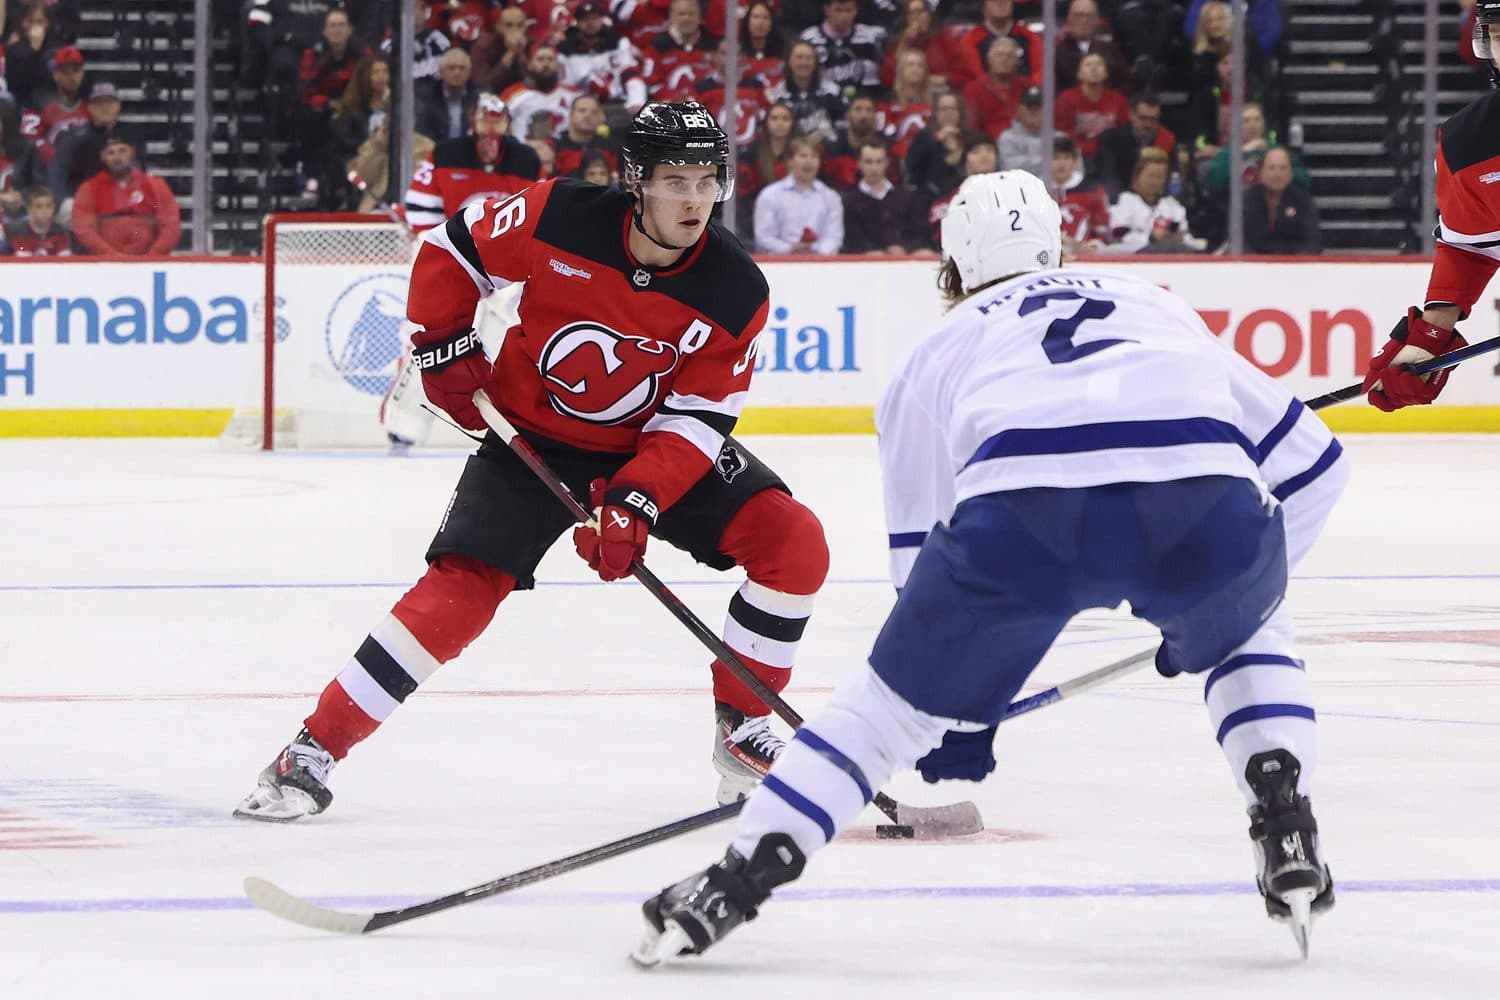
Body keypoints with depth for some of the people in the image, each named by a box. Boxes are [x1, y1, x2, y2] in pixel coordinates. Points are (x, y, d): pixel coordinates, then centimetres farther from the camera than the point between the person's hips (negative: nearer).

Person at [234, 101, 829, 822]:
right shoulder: (557, 218, -22)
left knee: (794, 543, -15)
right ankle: (313, 752, -13)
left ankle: (744, 730, 1)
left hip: (655, 445, 2)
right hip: (531, 435, -2)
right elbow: (451, 248, -5)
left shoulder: (737, 294, -18)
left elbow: (695, 419, -18)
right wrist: (444, 346, -10)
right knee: (461, 586, -20)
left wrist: (636, 505, -30)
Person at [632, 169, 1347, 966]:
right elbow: (1310, 463, 35)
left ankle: (735, 880, 11)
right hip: (1203, 501, 1)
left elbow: (922, 557, 38)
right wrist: (1233, 584, 48)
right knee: (1246, 634, 35)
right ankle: (1286, 831, 14)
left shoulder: (941, 349, 36)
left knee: (900, 692, 21)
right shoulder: (1156, 308, 40)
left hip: (1020, 509, -1)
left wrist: (951, 730, 49)